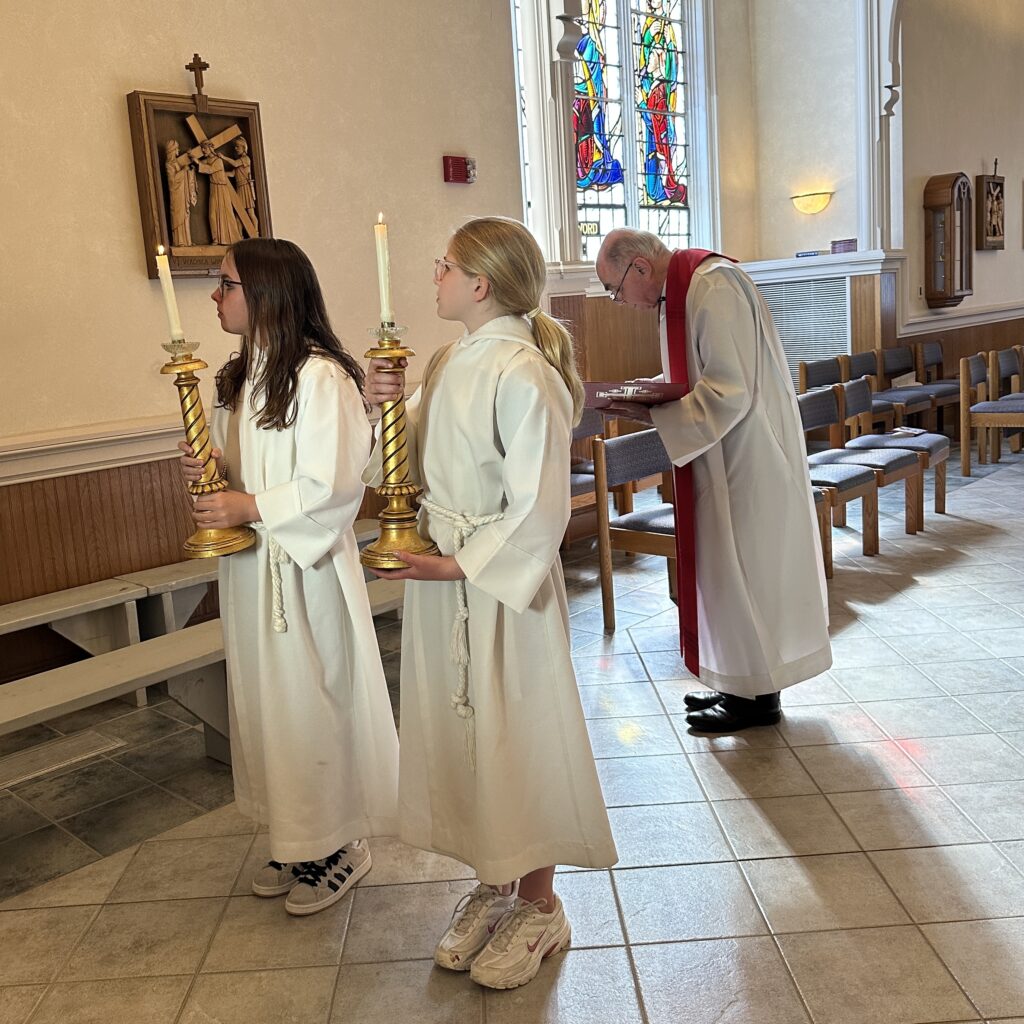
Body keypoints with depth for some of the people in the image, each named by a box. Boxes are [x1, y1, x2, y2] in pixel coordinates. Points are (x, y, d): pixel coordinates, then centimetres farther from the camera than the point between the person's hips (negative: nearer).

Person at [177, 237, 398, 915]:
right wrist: (208, 468, -2)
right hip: (249, 566, 9)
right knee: (268, 701, 16)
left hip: (305, 568, -9)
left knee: (315, 700, 4)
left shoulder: (320, 377, -18)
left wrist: (249, 508, -19)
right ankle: (299, 841, 33)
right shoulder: (241, 377, 10)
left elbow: (334, 486, -21)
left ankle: (339, 847, 24)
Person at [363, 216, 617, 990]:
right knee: (458, 732, 17)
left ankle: (539, 907, 28)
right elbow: (411, 459, 11)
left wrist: (458, 565, -20)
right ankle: (493, 887, 37)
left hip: (503, 580, -8)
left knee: (516, 739, 7)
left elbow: (538, 510, -20)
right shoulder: (450, 362, 7)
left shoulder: (523, 375, -19)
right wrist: (384, 405, -6)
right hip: (442, 575, 8)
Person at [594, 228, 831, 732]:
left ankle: (758, 696, 16)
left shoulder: (713, 289, -21)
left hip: (747, 456, -10)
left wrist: (655, 415, -20)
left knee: (746, 567, 1)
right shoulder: (682, 288, 10)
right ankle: (741, 684, 28)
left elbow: (730, 392, -26)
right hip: (726, 454, 10)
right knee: (731, 567, 15)